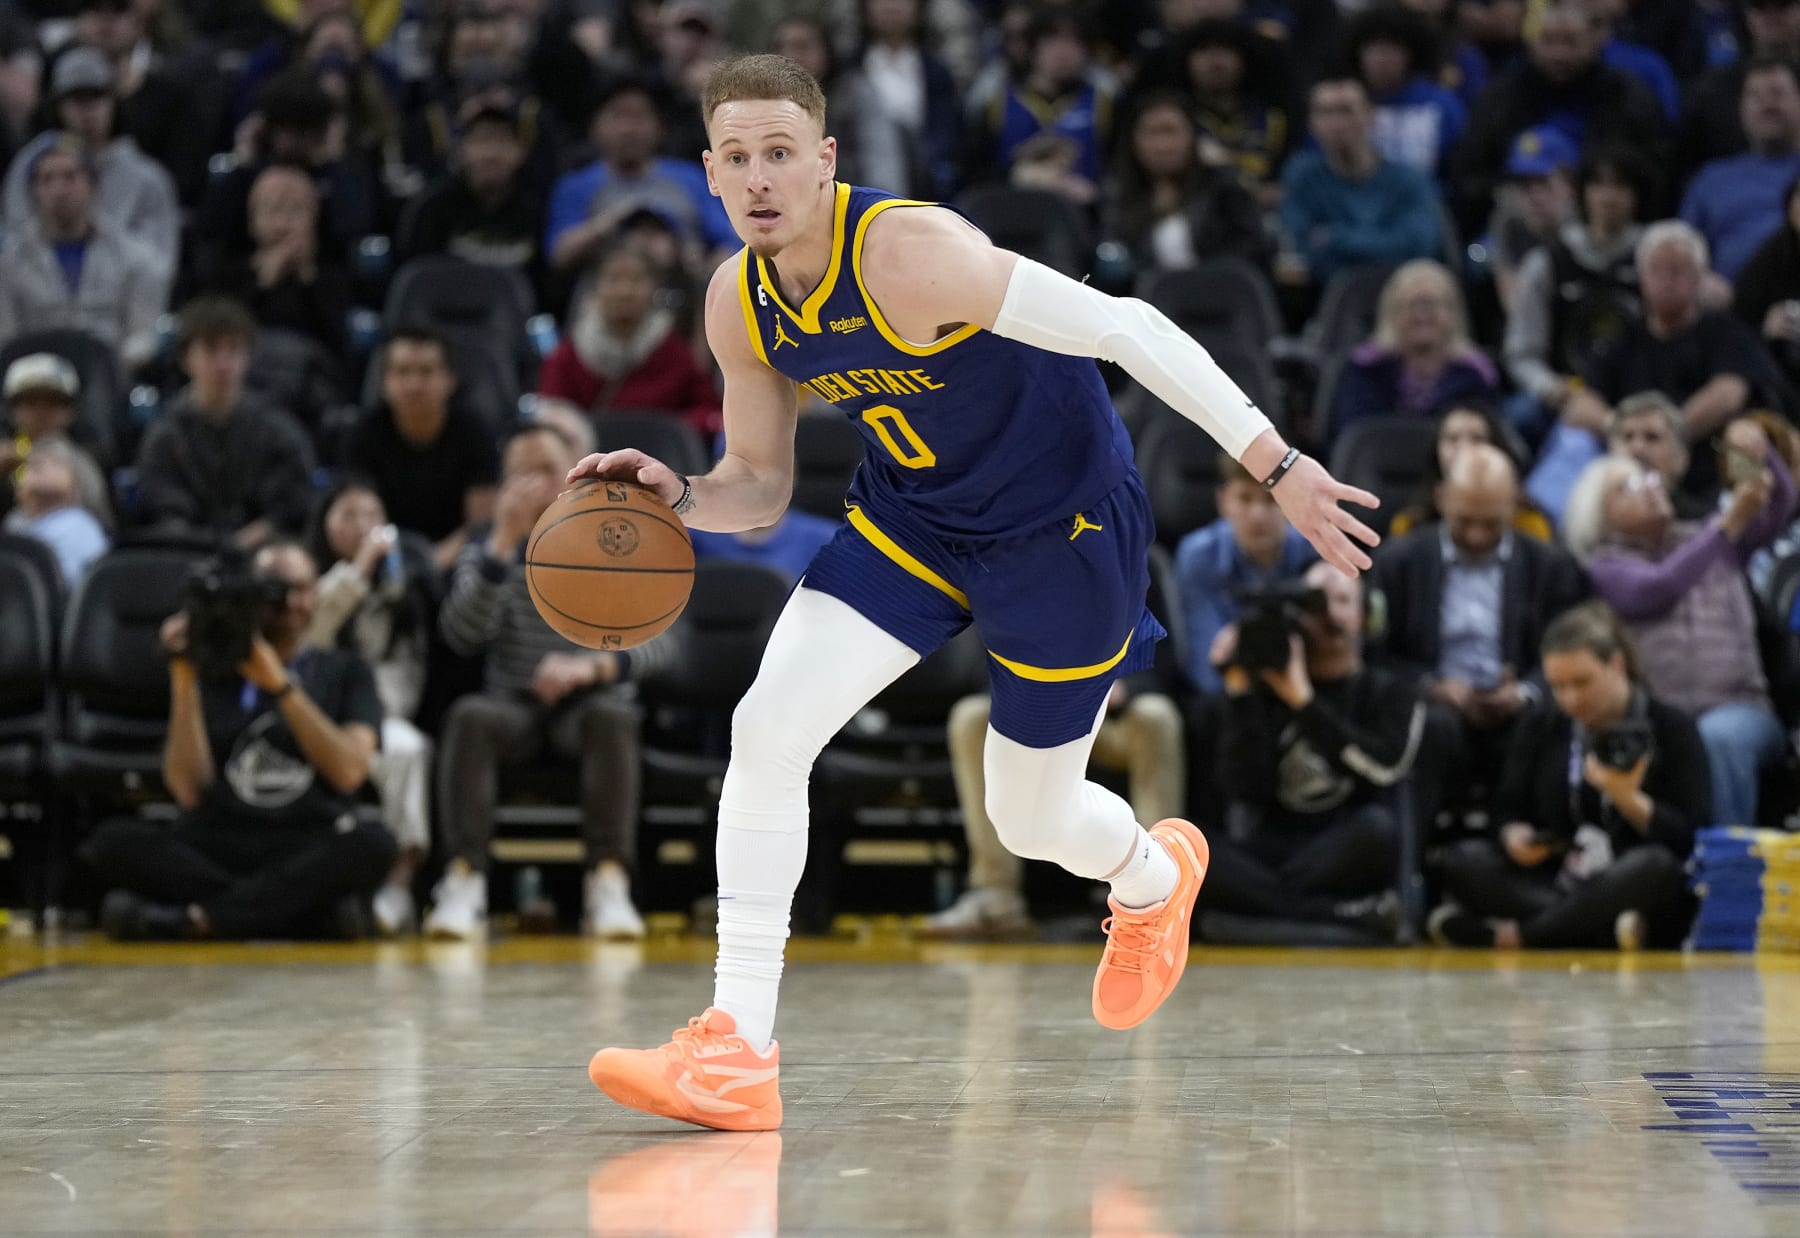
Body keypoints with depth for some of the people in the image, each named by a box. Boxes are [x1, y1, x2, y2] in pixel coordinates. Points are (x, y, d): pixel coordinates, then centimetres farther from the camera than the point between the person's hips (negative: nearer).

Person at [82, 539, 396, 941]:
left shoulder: (343, 671, 16)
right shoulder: (214, 671, 15)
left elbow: (349, 771, -3)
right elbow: (189, 790, 2)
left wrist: (280, 685, -8)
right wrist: (184, 682, -4)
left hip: (309, 857, -1)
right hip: (213, 853, 1)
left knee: (371, 845, -34)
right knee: (114, 842, -28)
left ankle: (194, 916, -34)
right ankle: (312, 914, -32)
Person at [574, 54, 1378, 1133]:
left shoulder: (905, 252, -31)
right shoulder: (738, 304, -8)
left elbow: (1124, 328, -30)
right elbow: (762, 487, 5)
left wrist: (1276, 464, -33)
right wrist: (683, 498, -18)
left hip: (1063, 522, -6)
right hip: (909, 518, 6)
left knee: (1032, 821, 8)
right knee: (768, 728, -14)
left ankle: (1155, 879, 48)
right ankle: (738, 1053, -9)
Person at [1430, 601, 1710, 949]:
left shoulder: (1671, 728, 2)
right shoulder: (1540, 729, 14)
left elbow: (1694, 838, -6)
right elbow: (1509, 811, 16)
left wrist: (1628, 800, -22)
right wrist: (1515, 836, -9)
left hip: (1630, 890, -3)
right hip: (1548, 886, 3)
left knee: (1654, 865, -38)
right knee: (1464, 860, -21)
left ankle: (1510, 937, -32)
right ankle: (1607, 928, -33)